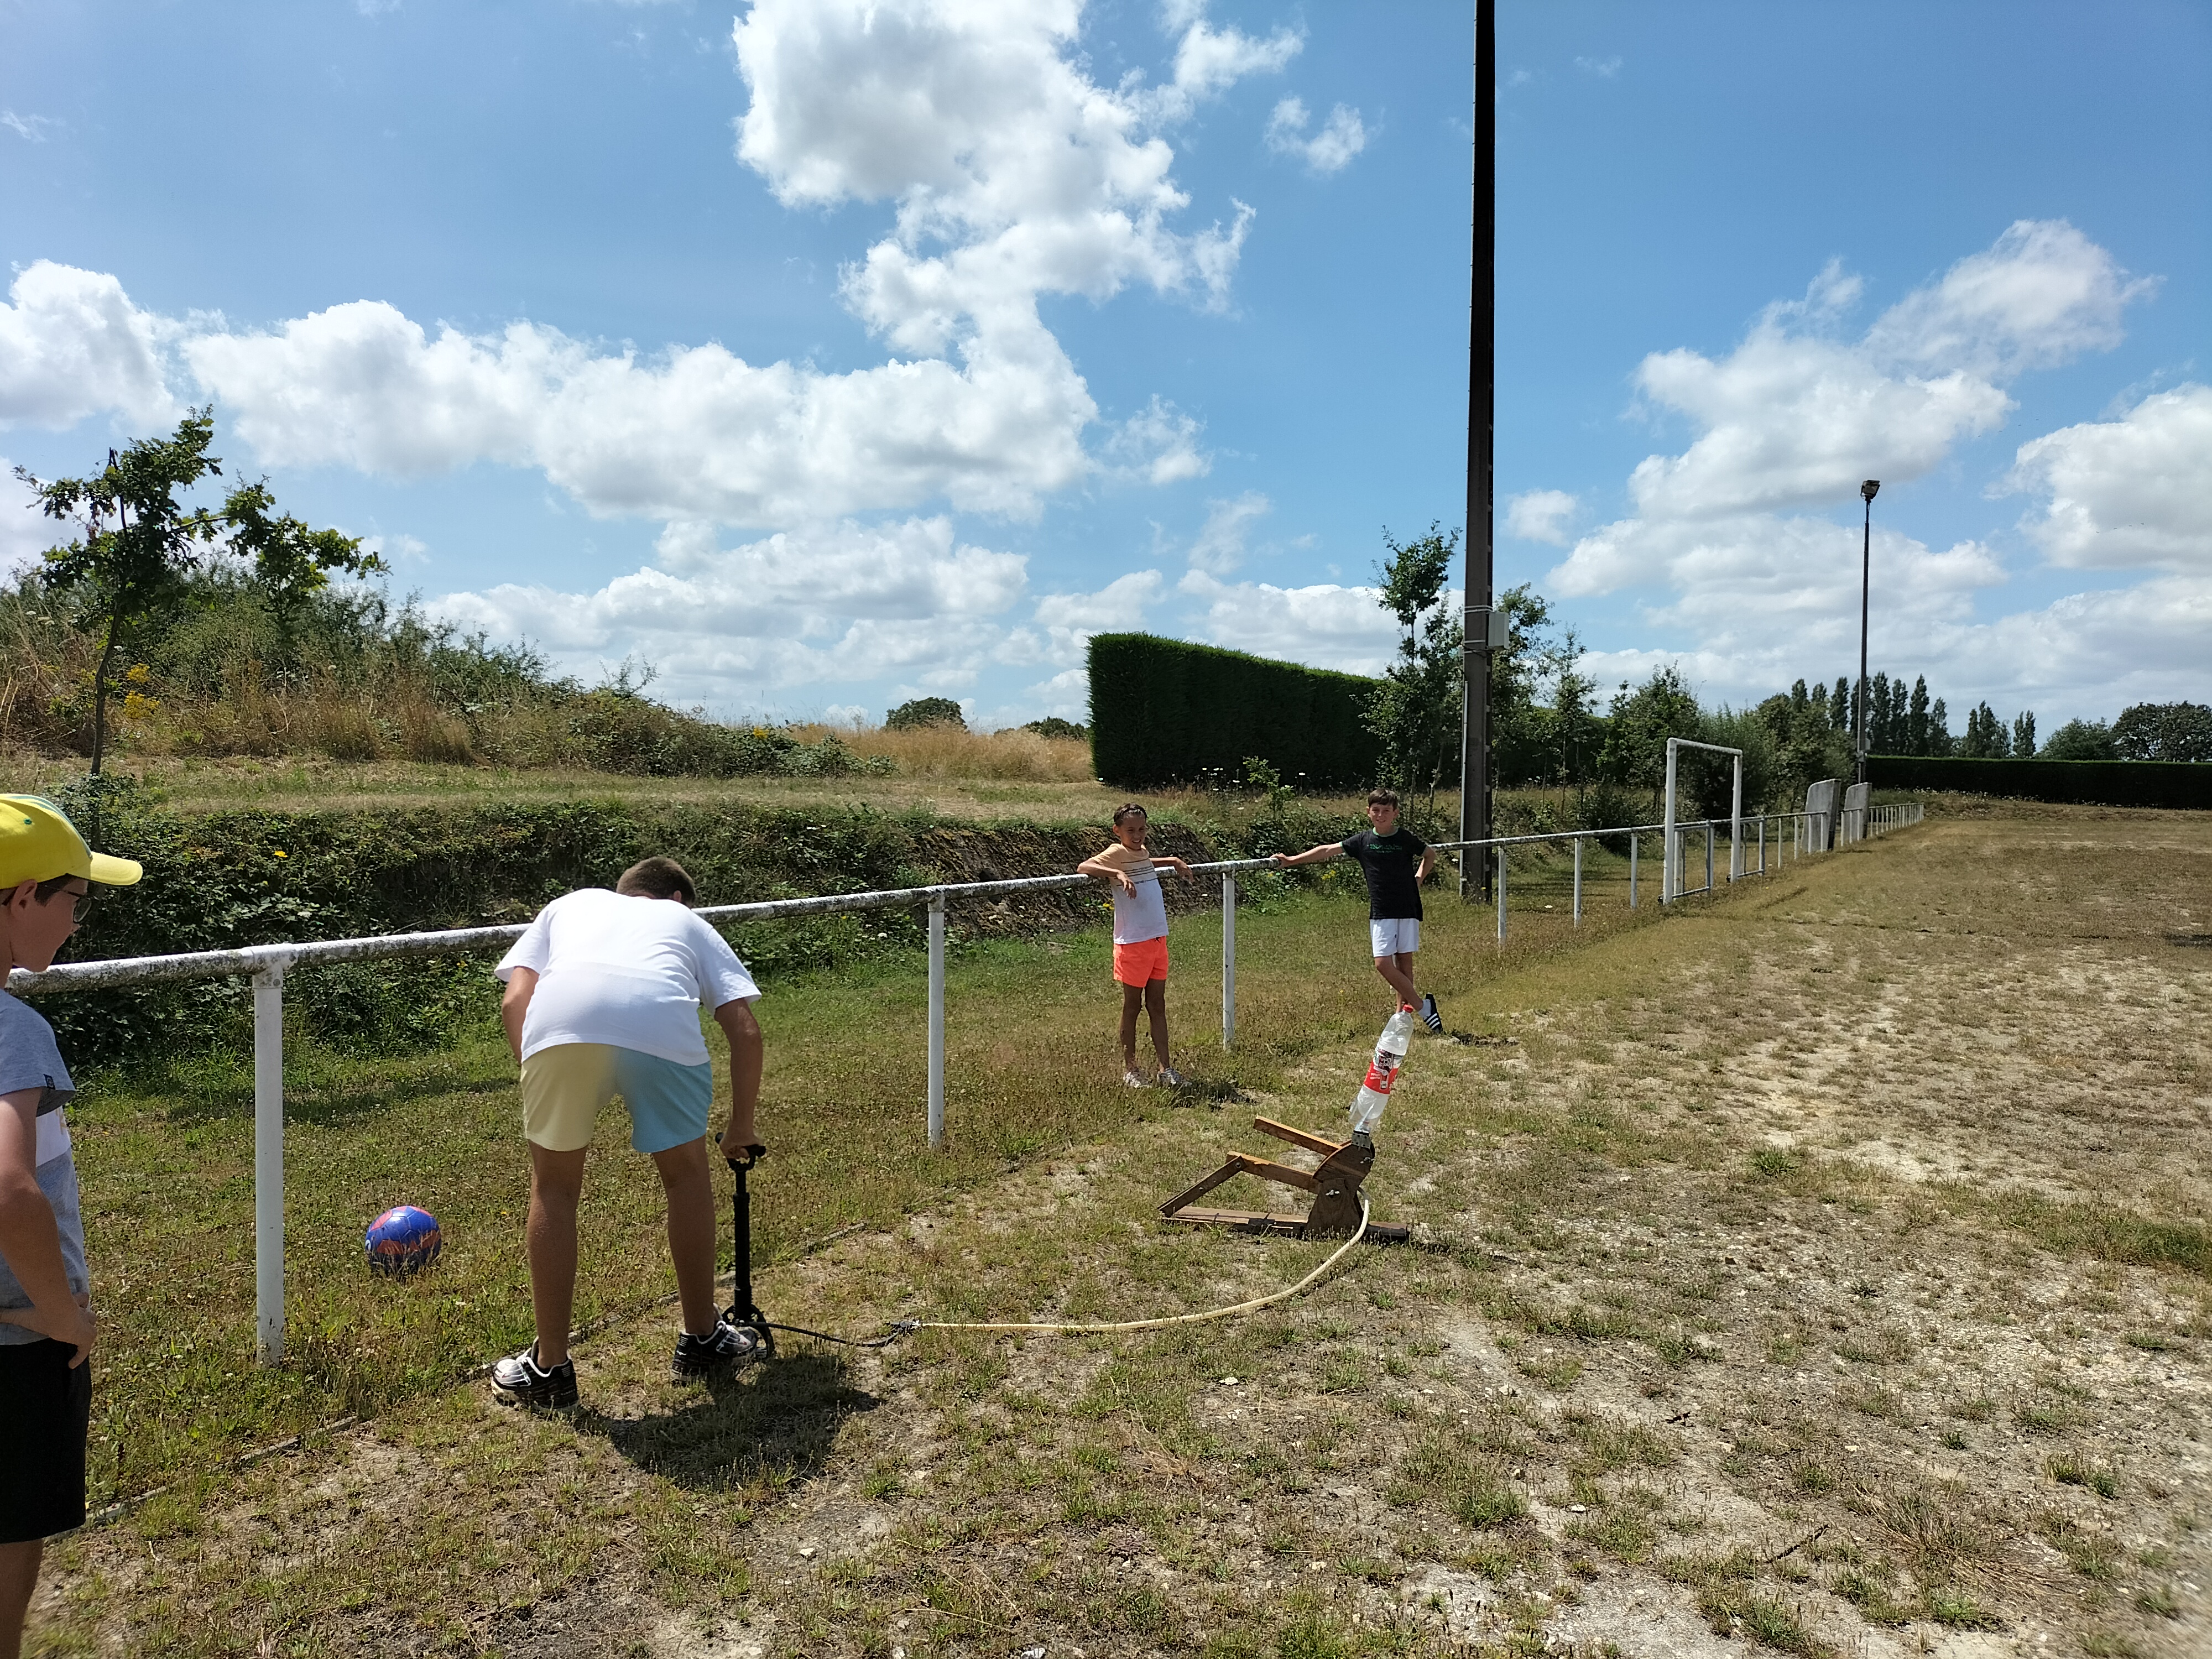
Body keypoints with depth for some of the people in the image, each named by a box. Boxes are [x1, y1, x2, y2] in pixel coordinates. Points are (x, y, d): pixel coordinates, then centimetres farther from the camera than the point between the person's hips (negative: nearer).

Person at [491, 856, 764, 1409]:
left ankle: (548, 1368, 30)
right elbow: (745, 1030, 25)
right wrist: (742, 1126, 35)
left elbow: (514, 1001, 22)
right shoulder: (688, 922, 37)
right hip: (662, 1024, 0)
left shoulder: (568, 904, 40)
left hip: (558, 1018, 1)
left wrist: (540, 1084, 29)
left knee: (554, 1186, 22)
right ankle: (700, 1341, 36)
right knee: (686, 1175, 24)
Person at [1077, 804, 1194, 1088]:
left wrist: (1173, 860, 25)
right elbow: (1083, 868, -29)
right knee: (1132, 1006, 5)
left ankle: (1165, 1069, 13)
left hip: (1158, 939, 7)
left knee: (1158, 1006, 9)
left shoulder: (1140, 851, 12)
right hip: (1132, 943, -7)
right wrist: (1118, 874, -39)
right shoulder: (1115, 854, -11)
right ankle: (1129, 1069, 17)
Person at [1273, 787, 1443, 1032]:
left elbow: (1430, 855, 19)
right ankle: (1423, 1007, 3)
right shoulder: (1363, 841, 2)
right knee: (1383, 964, -8)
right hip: (1380, 912, 1)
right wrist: (1291, 860, -1)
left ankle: (1404, 1013, 12)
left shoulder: (1406, 839, 0)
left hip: (1408, 909, -1)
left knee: (1404, 961, 2)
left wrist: (1418, 879, 5)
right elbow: (1327, 850, 2)